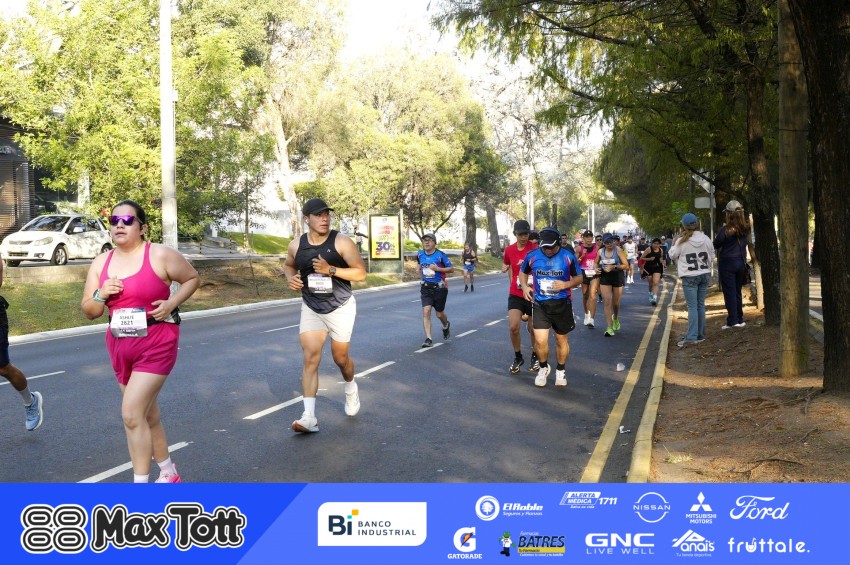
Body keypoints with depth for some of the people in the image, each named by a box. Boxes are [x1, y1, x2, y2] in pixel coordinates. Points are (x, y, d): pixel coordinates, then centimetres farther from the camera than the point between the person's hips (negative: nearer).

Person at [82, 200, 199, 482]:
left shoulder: (160, 255, -9)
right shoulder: (101, 262, 6)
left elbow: (192, 278, 2)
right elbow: (89, 312, 9)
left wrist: (172, 303, -13)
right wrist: (101, 295, -13)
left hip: (156, 343, -6)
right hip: (120, 345, 6)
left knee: (132, 414, -13)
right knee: (147, 414, 16)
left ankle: (140, 484, -2)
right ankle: (168, 472, 33)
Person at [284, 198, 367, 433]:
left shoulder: (342, 242, -14)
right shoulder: (296, 245, -3)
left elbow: (361, 273, -14)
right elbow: (288, 265, 18)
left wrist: (330, 270, -25)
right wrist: (291, 278, -5)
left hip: (340, 308, -2)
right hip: (311, 308, 2)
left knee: (340, 357, 11)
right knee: (310, 357, -11)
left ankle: (350, 387, 47)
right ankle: (309, 417, -14)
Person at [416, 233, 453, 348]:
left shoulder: (440, 255, -12)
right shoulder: (420, 254, 3)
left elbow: (451, 269, -9)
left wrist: (437, 268, -20)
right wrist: (420, 270, 10)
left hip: (439, 287, -3)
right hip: (426, 287, 3)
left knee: (439, 314, 10)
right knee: (426, 312, -13)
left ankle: (446, 325, 46)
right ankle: (428, 339, -12)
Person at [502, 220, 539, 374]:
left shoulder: (535, 249, -11)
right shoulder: (509, 250, 1)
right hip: (515, 295, 2)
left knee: (533, 329, 9)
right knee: (513, 327, -9)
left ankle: (535, 356, 33)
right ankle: (518, 357, 12)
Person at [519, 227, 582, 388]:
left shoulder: (568, 257, -7)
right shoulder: (532, 256, -5)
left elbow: (579, 278, 3)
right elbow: (523, 272, 14)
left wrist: (566, 284, -17)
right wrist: (525, 286, -6)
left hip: (562, 304, 0)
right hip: (540, 304, 0)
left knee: (561, 340, 12)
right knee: (540, 341, -10)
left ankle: (560, 370, 35)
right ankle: (543, 367, 19)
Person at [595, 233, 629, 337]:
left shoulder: (618, 250, -12)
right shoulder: (601, 251, -2)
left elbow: (626, 266, -15)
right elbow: (596, 263, 17)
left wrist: (614, 267, -26)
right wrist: (596, 269, -5)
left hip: (617, 276, -1)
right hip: (605, 277, 2)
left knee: (615, 303, 13)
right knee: (607, 302, -10)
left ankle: (615, 319, 46)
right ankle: (609, 328, -10)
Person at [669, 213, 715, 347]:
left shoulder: (681, 241, -11)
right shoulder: (706, 239, 2)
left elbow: (673, 255, 2)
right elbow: (712, 257, 11)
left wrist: (673, 244, 16)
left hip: (689, 277, -4)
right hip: (704, 275, 4)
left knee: (692, 307, -6)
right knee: (701, 305, 11)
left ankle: (691, 336, -13)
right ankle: (700, 335, 16)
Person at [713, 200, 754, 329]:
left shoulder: (726, 230, -17)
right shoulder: (745, 229, 1)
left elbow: (716, 244, -7)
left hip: (727, 263, -6)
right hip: (741, 262, 6)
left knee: (729, 293, -1)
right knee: (737, 292, 15)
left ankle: (733, 321, -2)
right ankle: (740, 319, 18)